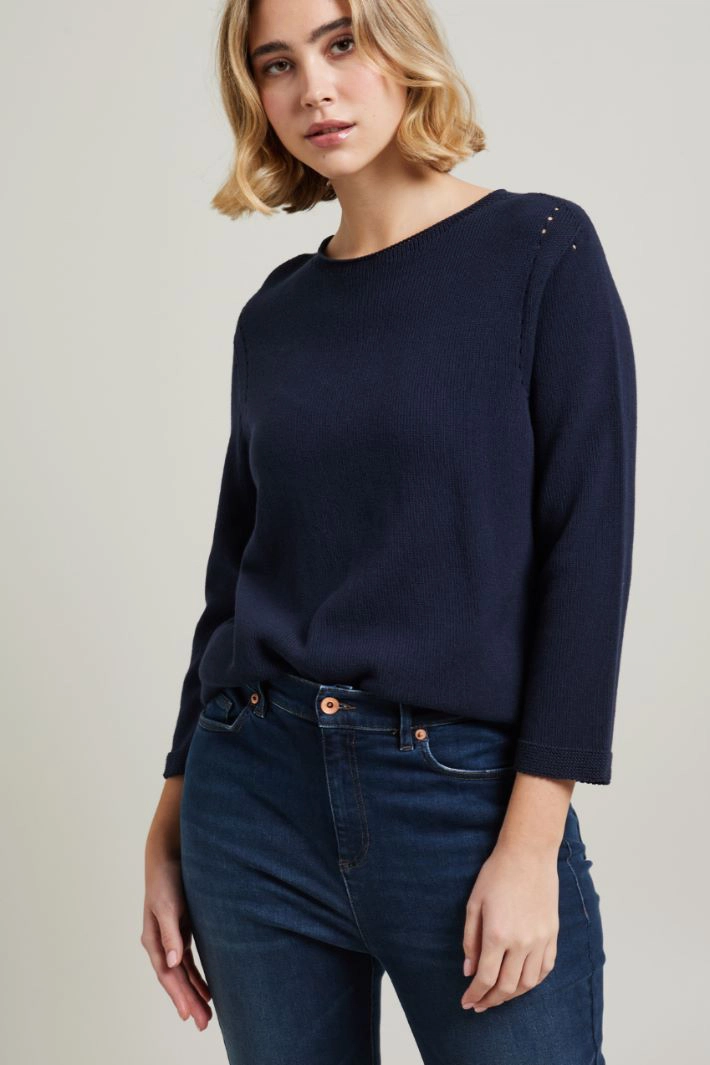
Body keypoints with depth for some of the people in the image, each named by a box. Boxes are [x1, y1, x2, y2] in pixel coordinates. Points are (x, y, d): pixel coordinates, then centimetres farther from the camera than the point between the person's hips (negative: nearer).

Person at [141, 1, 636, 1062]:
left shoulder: (541, 251, -4)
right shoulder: (275, 314, 8)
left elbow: (587, 550, -9)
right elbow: (234, 573, 12)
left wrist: (533, 841, -15)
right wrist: (169, 825, 11)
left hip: (468, 799, -3)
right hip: (255, 794, 4)